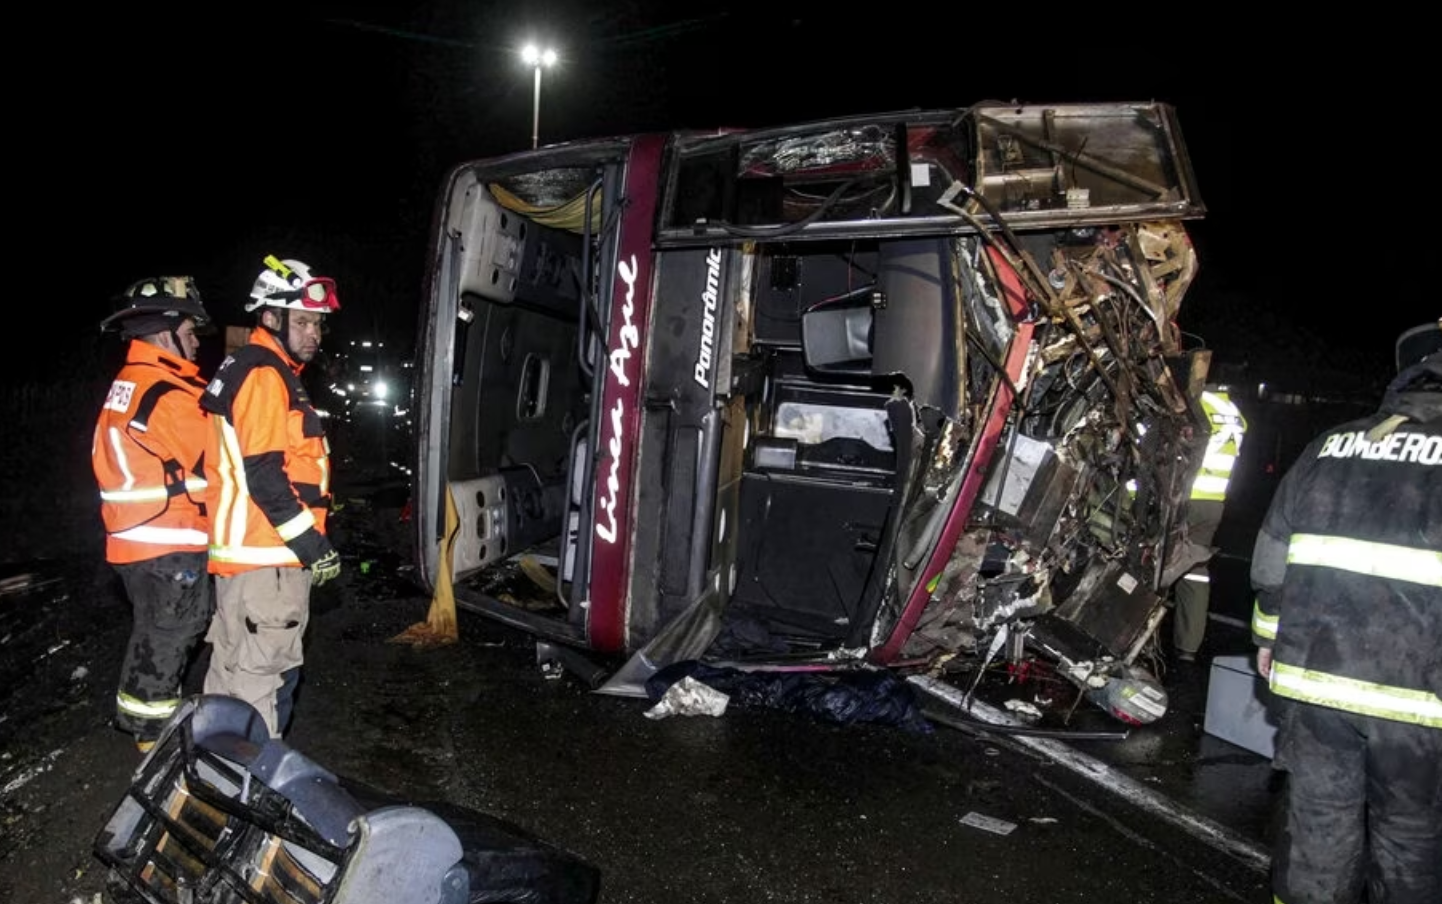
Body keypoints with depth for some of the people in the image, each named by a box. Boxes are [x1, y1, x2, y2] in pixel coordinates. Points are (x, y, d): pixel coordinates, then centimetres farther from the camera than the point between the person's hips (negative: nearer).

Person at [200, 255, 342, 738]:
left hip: (244, 552, 11)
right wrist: (312, 544, -19)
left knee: (234, 669, 19)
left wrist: (309, 541, 25)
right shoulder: (264, 374, -14)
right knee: (262, 673, -5)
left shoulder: (246, 369, 20)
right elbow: (263, 472, -22)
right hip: (266, 557, -11)